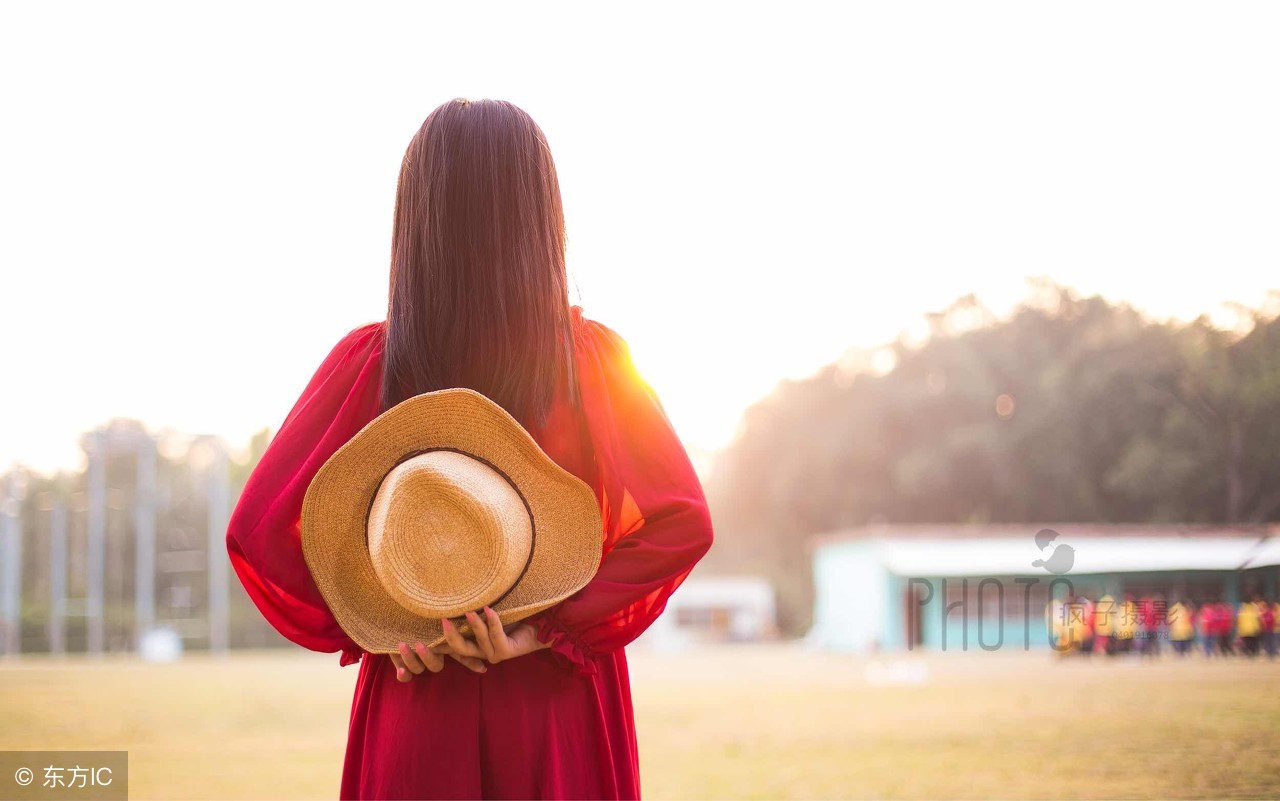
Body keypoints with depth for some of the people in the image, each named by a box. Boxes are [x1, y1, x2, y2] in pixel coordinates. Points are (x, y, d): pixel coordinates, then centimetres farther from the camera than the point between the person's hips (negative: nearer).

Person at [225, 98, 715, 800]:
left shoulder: (371, 361, -6)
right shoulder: (593, 358, -5)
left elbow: (256, 531, -9)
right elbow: (684, 522, -12)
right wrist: (552, 628, -11)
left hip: (417, 700, 0)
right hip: (563, 709, 0)